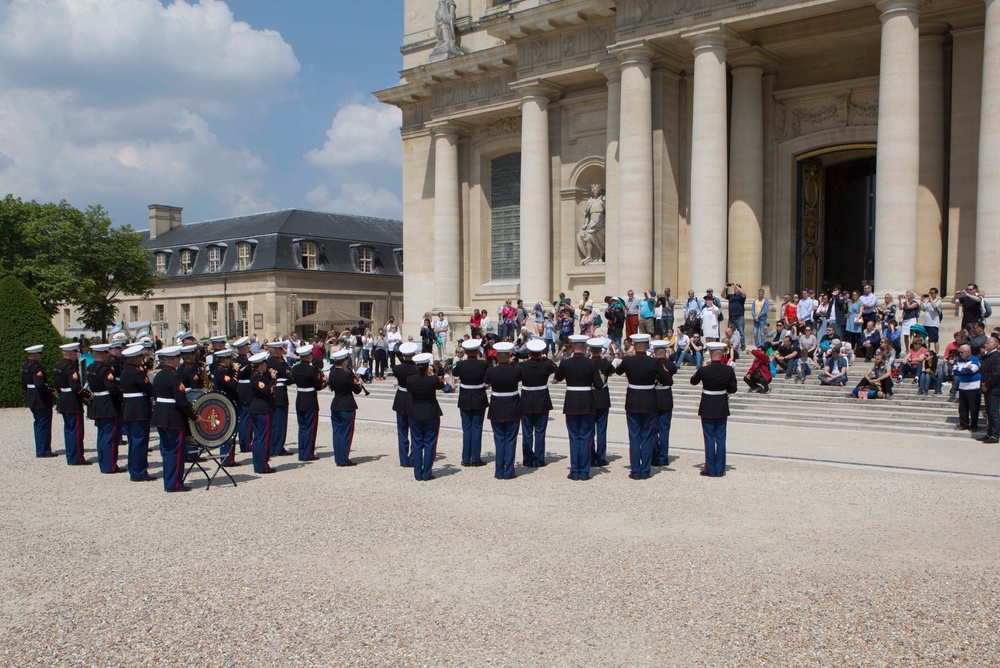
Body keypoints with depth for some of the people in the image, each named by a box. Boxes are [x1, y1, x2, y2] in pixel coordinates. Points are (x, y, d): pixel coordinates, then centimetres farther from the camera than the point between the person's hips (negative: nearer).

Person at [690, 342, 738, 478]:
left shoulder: (704, 370, -16)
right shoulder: (729, 370, -10)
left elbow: (693, 381, 3)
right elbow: (733, 390, -2)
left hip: (707, 408, -2)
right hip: (722, 408, 2)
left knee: (709, 438, 5)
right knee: (721, 438, 9)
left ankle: (710, 469, 9)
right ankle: (720, 469, 13)